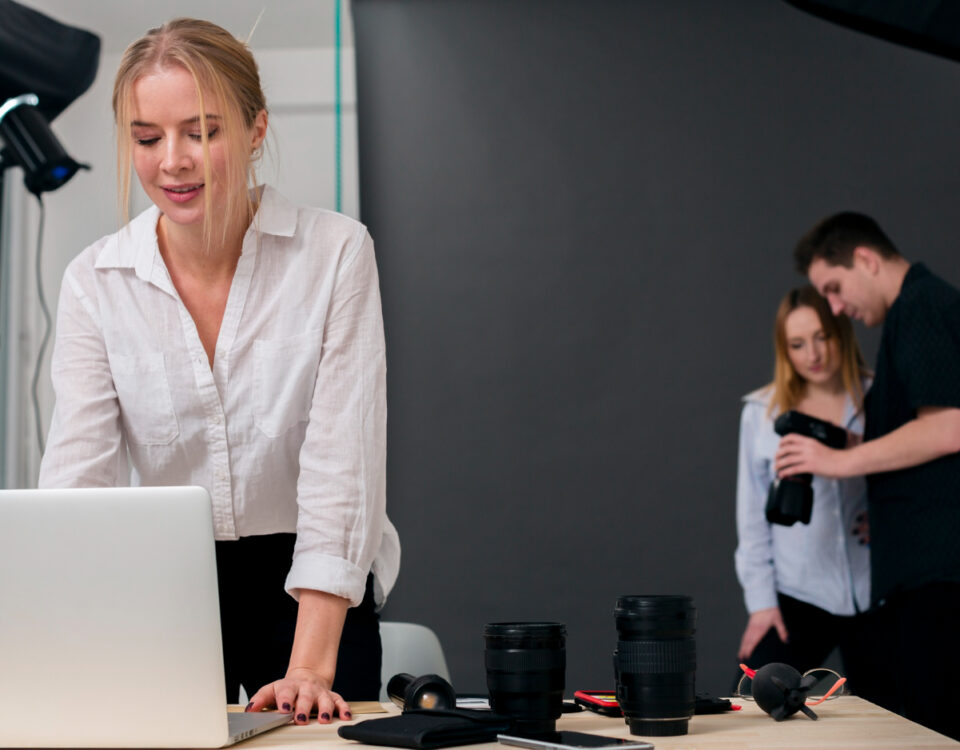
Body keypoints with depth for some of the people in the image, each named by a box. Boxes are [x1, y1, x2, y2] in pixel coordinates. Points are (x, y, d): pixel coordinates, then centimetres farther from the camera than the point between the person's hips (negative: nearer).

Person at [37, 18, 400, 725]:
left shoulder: (335, 251, -9)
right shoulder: (95, 282, -3)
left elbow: (340, 462, -14)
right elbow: (76, 475, -10)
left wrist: (310, 669, -23)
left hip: (313, 592, -1)